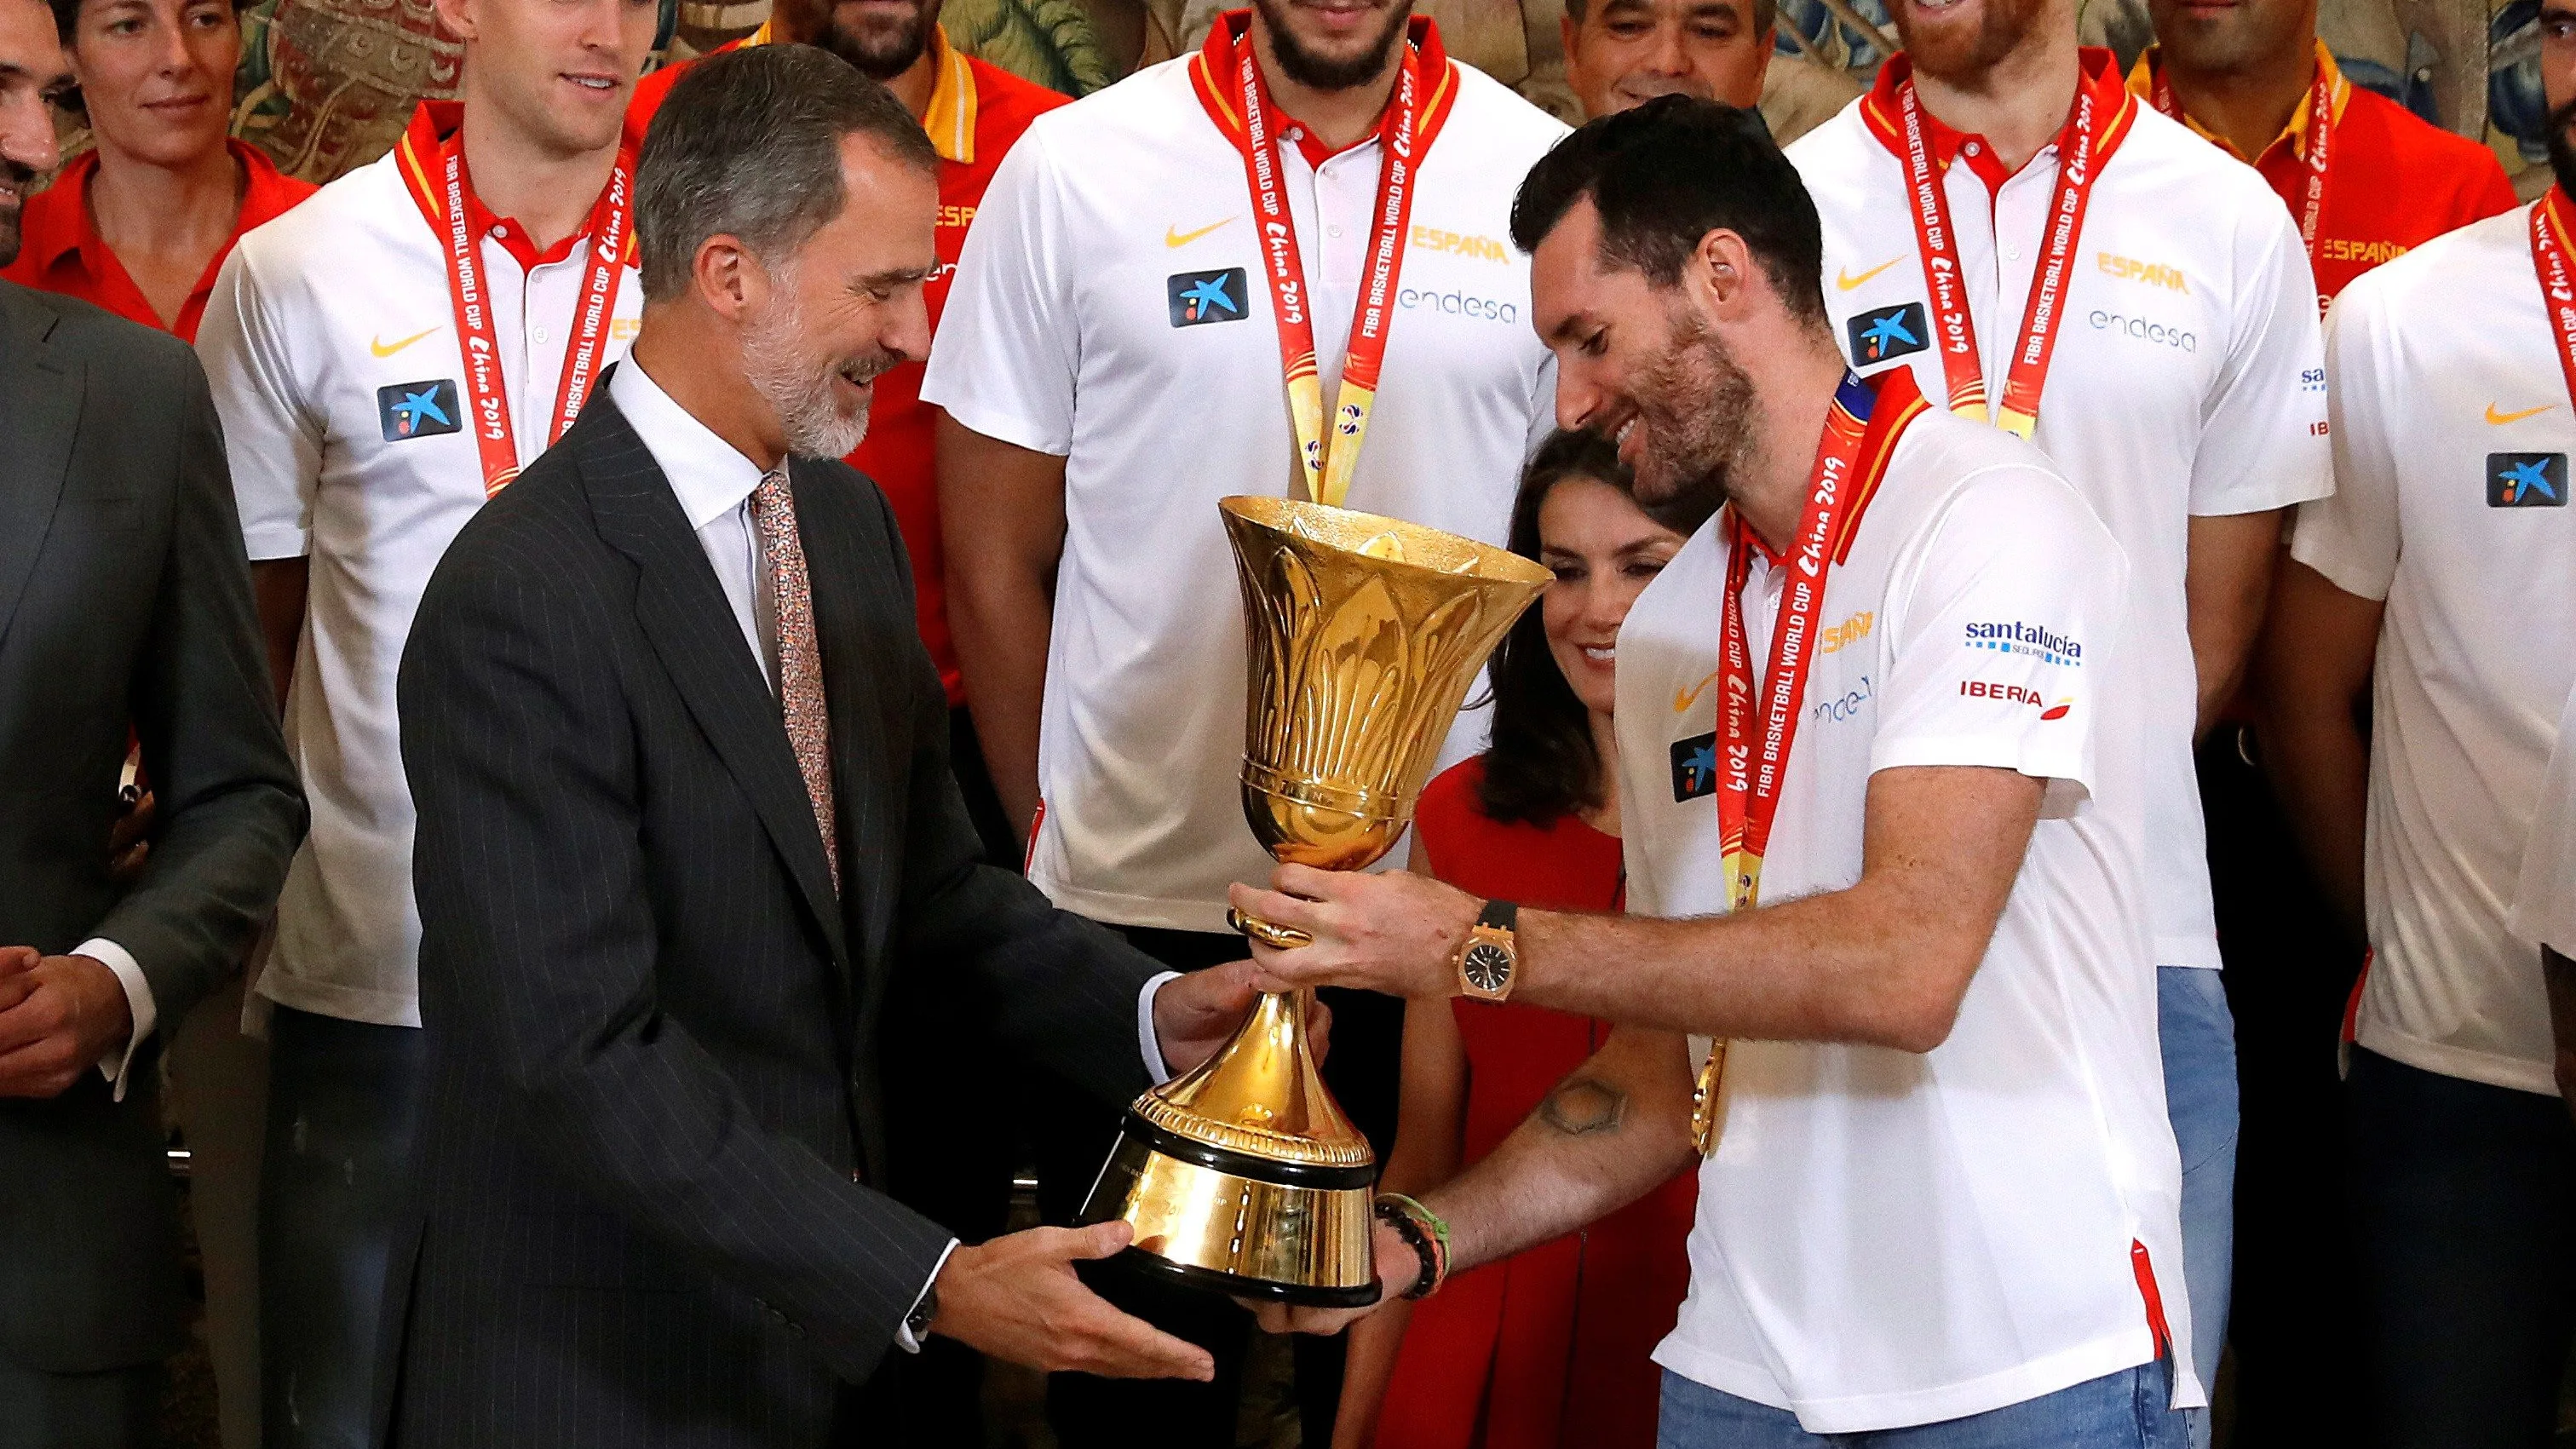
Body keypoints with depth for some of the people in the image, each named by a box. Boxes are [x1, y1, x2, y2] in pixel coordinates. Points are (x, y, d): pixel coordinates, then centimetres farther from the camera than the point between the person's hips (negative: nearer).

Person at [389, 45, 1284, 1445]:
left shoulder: (849, 520, 8)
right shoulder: (518, 605, -20)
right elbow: (583, 1055, -24)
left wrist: (1147, 1010, -4)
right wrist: (928, 1284, -27)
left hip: (821, 1330, 7)